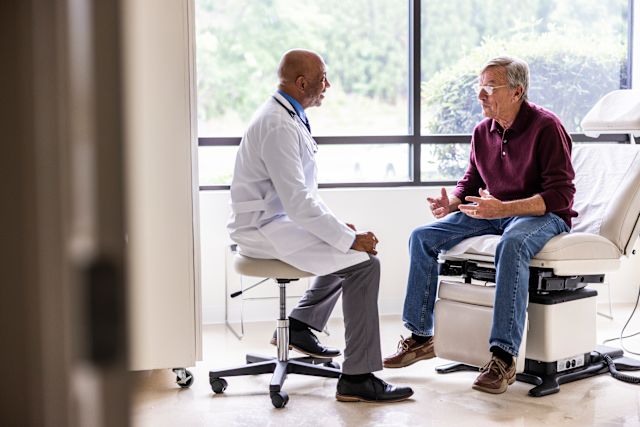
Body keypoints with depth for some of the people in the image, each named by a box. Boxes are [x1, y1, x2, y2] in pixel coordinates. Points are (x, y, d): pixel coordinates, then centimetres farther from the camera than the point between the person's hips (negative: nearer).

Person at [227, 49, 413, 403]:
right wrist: (349, 238, -20)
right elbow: (298, 202, -26)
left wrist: (340, 226, 8)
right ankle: (357, 378, -15)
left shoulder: (288, 116, 11)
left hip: (278, 219, 11)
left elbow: (303, 190, 17)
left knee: (352, 246, 23)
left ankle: (300, 327, 27)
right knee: (364, 262, -18)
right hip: (265, 229, -11)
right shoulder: (279, 125, -21)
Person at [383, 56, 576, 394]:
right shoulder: (482, 131, 5)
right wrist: (450, 203, -7)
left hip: (543, 215, -7)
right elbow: (470, 182, 17)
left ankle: (503, 357, -40)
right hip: (494, 213, 7)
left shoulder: (546, 126, -14)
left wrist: (503, 208, -31)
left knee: (512, 243, -41)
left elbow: (561, 194, -20)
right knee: (422, 237, -7)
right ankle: (420, 337, -1)